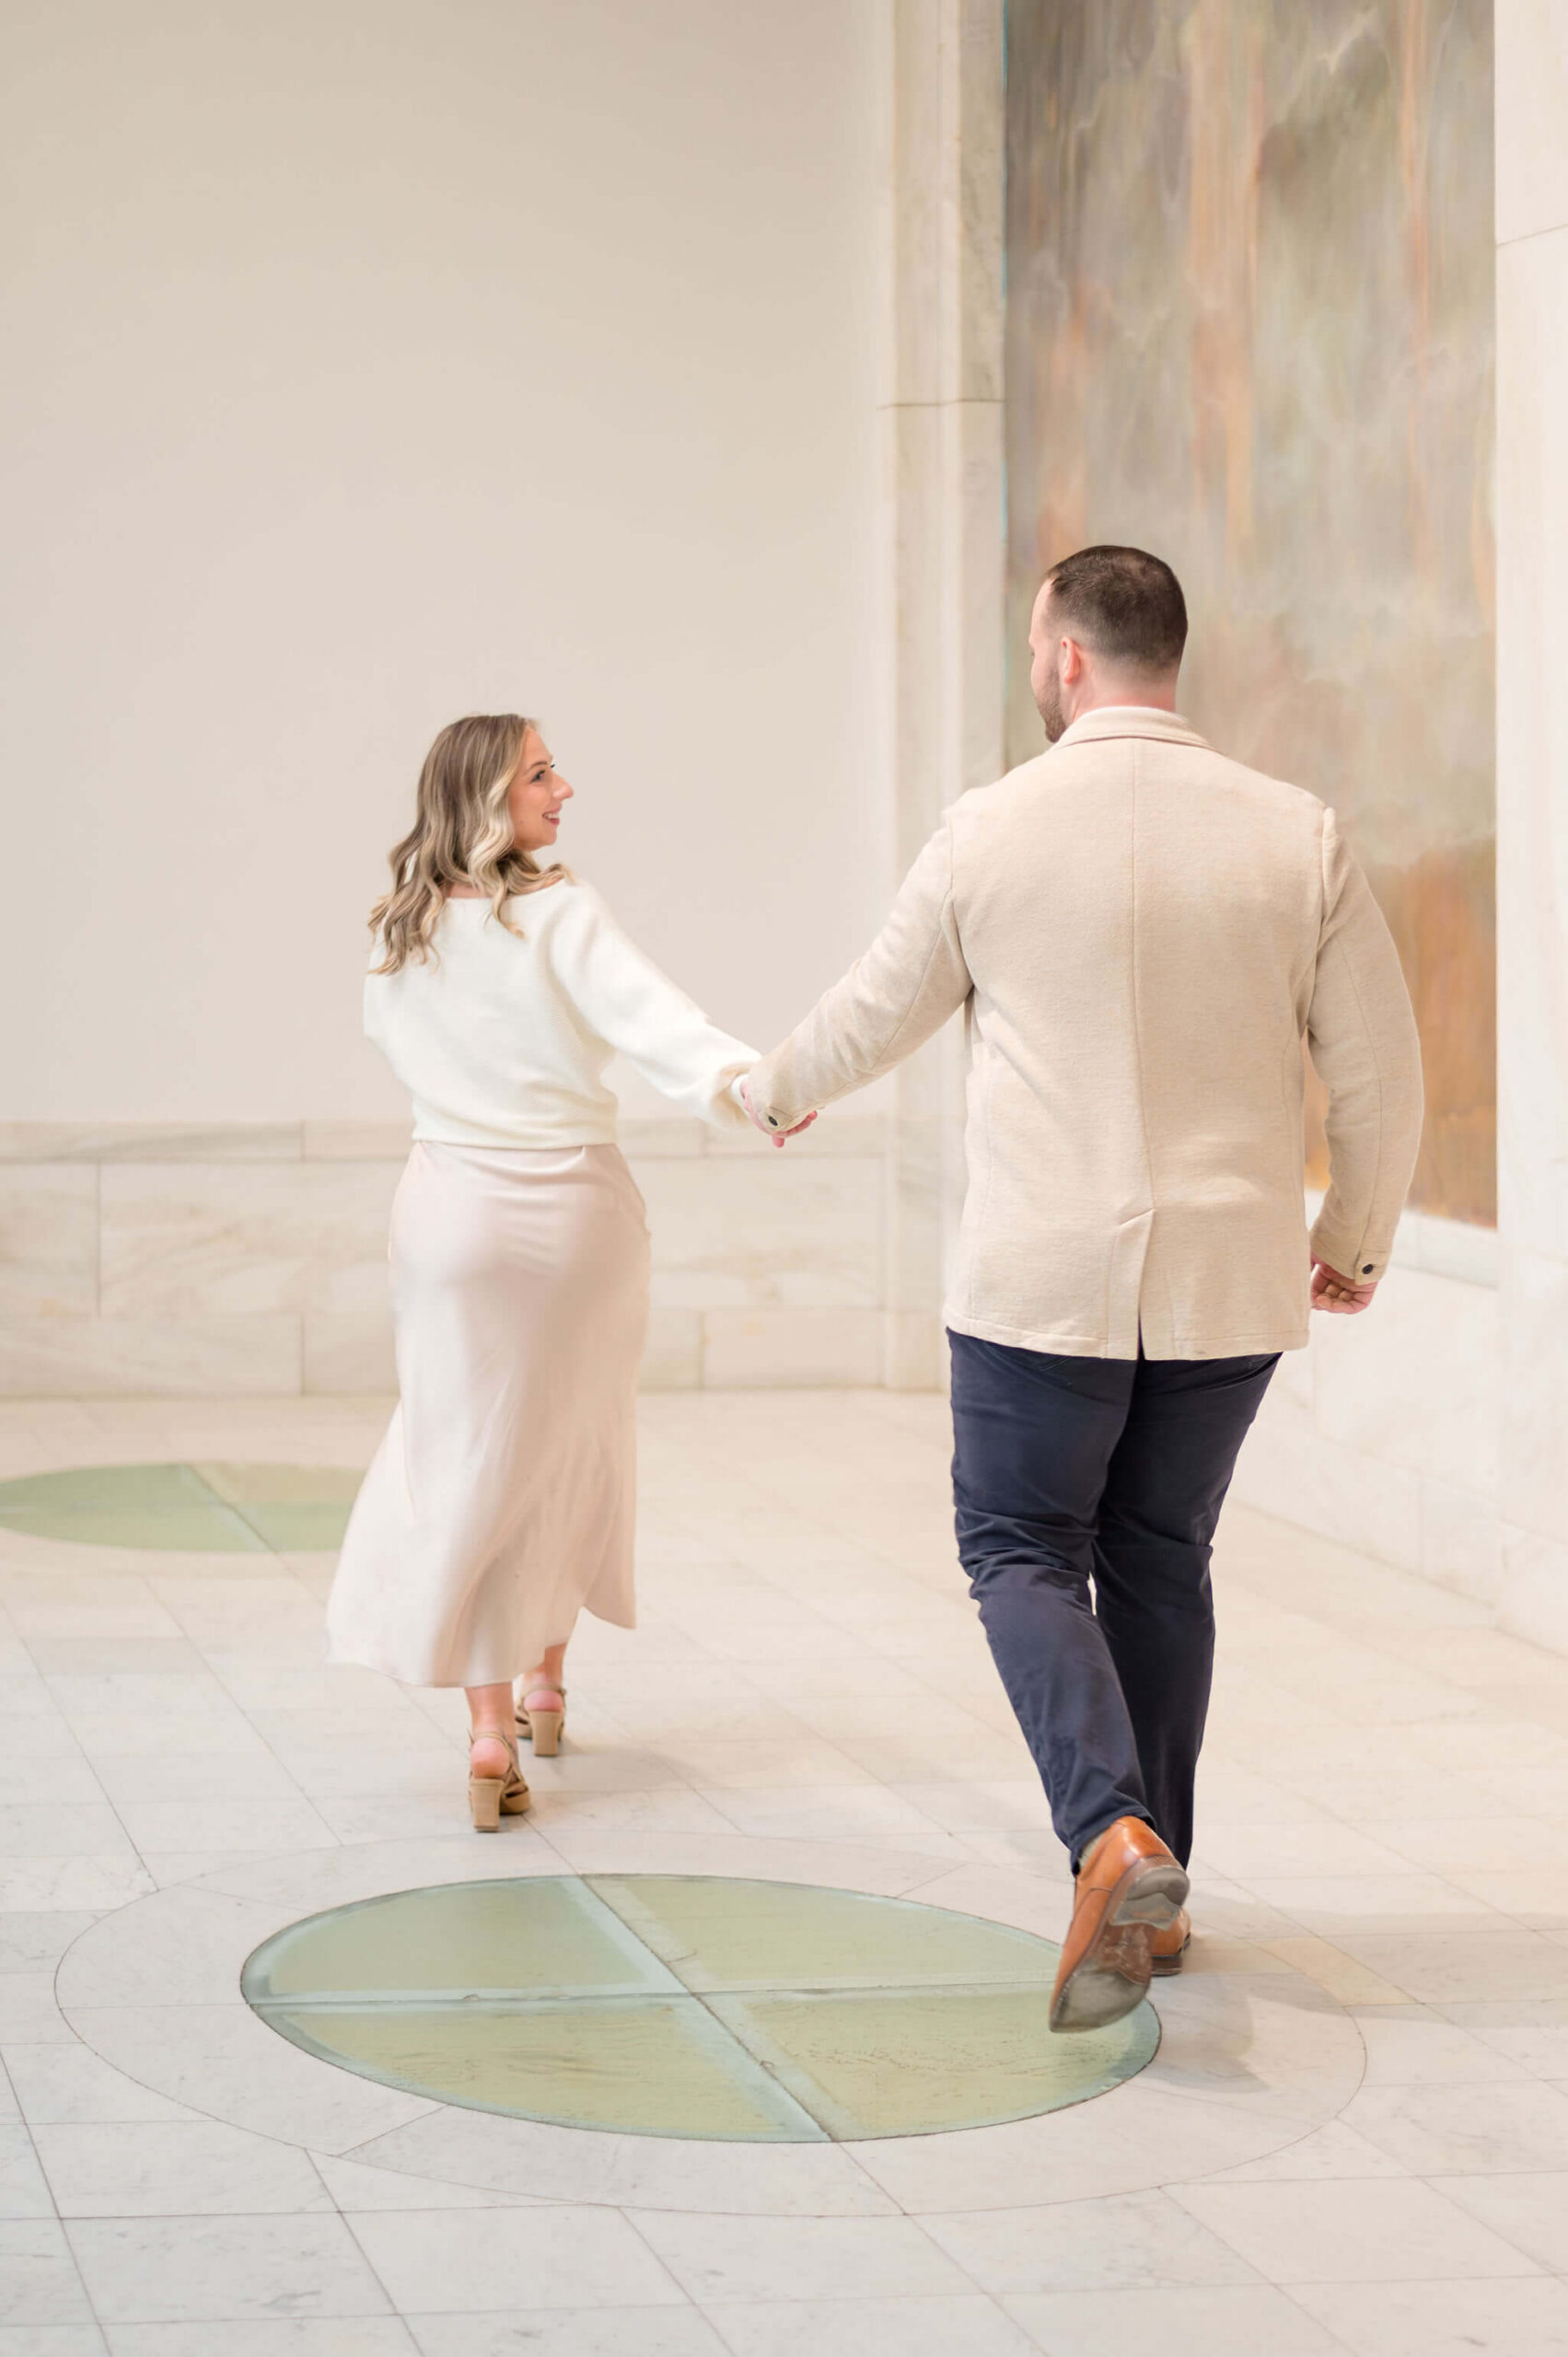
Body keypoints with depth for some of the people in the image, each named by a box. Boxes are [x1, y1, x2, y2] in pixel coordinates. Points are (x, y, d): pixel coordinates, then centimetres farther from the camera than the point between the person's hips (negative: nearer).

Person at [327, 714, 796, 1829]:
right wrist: (739, 1076, -42)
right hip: (574, 1209, -2)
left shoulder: (400, 935, 0)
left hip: (453, 1212, 2)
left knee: (471, 1451, 5)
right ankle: (546, 1677, 34)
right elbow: (646, 1011, -29)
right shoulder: (560, 914, -14)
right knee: (569, 1449, 18)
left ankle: (492, 1722, -6)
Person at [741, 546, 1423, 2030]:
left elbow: (876, 1014, 7)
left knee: (1023, 1552, 9)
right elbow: (1380, 1066, 0)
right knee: (1159, 1560, 17)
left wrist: (774, 1089, 29)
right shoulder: (1294, 835, -2)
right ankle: (1155, 1888, 23)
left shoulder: (991, 832, -7)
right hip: (1228, 1279, 3)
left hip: (1044, 1279, -3)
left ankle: (1112, 1834, -13)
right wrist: (1354, 1237, 17)